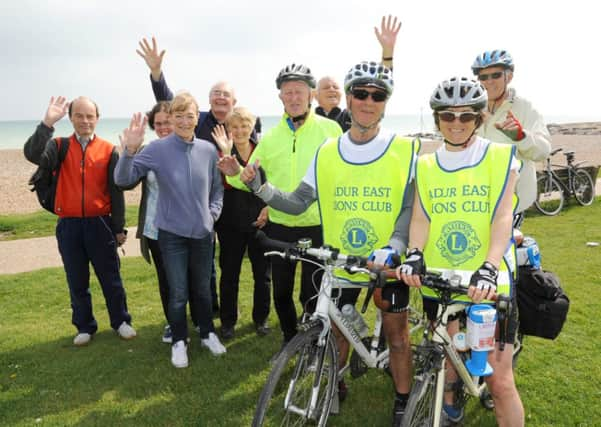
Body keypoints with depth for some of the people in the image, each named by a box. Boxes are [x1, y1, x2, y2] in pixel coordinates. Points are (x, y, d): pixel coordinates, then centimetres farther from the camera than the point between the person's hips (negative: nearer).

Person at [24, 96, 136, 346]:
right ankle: (84, 327, 27)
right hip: (68, 225, 1)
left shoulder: (108, 150, -1)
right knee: (77, 282, 12)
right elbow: (32, 154, -21)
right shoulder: (59, 146, 1)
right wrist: (47, 123, -31)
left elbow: (116, 191, 1)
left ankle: (121, 322, 26)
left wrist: (119, 228, 1)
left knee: (111, 279, 9)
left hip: (100, 224, -1)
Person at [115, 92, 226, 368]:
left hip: (203, 232, 3)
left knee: (203, 289, 16)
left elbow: (217, 187, 12)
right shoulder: (157, 149, -10)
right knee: (178, 293, 6)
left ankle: (208, 334, 35)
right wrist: (129, 150, -30)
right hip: (172, 233, -2)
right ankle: (179, 341, 25)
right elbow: (123, 179, -15)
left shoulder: (208, 150, -2)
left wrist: (213, 213, 0)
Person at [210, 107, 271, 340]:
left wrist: (268, 207, -7)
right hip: (231, 224, -1)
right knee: (229, 274, 7)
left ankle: (261, 318, 25)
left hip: (260, 222, 1)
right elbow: (226, 183, -19)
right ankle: (228, 321, 21)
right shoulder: (221, 151, -2)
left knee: (262, 273, 8)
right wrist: (226, 152, -26)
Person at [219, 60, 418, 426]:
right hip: (339, 262, 2)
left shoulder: (405, 150, -7)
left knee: (397, 333, 9)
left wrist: (392, 247, -22)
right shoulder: (327, 152, 1)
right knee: (337, 329, 16)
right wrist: (259, 186, -11)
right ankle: (336, 387, 41)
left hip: (389, 262, -2)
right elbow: (297, 203, 3)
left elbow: (411, 207, -7)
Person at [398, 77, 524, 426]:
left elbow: (502, 217, -10)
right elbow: (420, 218, 1)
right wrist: (414, 254, -19)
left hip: (488, 284, -3)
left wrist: (489, 268, -25)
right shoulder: (426, 165, 9)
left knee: (500, 381, -2)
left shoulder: (501, 158, 0)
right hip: (438, 281, 3)